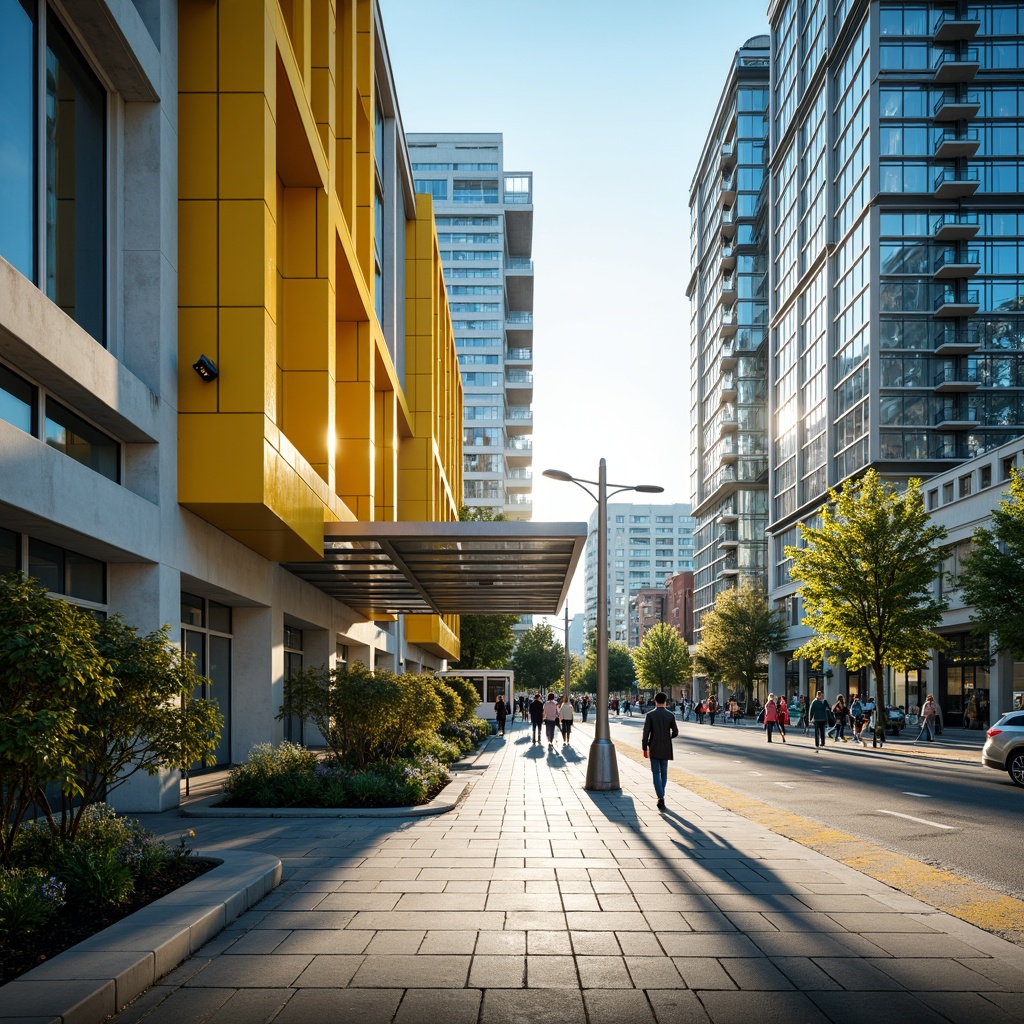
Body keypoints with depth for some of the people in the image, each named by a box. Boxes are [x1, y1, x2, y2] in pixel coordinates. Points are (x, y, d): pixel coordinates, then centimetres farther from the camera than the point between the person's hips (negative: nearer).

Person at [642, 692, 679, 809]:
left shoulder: (650, 715, -8)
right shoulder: (670, 715, -2)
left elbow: (646, 733, -9)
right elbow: (675, 732, 1)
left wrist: (644, 748, -1)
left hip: (654, 748, -2)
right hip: (666, 749, 2)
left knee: (656, 773, -1)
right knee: (664, 773, 16)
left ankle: (660, 797, -13)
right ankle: (661, 795, 23)